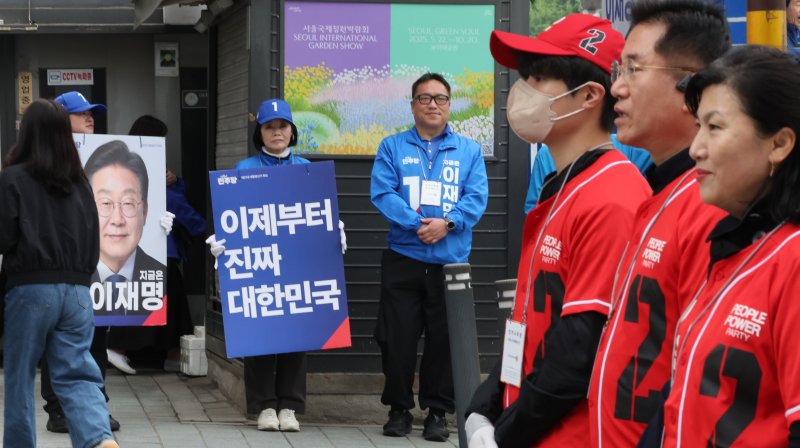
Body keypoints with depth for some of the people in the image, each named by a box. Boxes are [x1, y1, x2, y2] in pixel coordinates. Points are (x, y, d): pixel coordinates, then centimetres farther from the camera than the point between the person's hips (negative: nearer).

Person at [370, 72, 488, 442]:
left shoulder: (469, 151, 11)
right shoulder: (393, 147, 8)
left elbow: (476, 197, -1)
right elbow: (382, 193, -4)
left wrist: (447, 222, -18)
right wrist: (416, 223, -18)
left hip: (451, 261, 1)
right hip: (403, 259, 0)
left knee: (444, 338, 3)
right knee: (397, 337, 1)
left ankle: (437, 411, 14)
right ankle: (399, 409, 14)